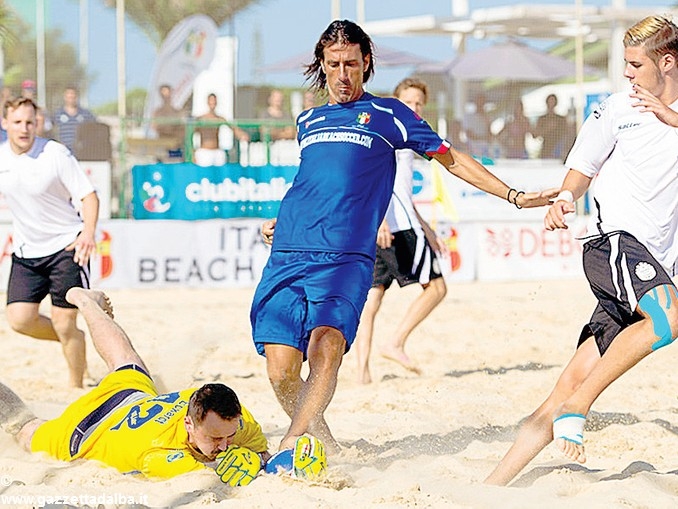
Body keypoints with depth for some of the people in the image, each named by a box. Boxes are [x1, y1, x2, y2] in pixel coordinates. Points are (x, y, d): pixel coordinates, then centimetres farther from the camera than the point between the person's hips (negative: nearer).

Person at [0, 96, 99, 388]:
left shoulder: (56, 154, -13)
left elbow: (88, 196, -12)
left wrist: (88, 232, -29)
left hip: (67, 247, -5)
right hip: (26, 252, 5)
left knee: (64, 322, -7)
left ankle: (76, 385, 13)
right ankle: (74, 342, 21)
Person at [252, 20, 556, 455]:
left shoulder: (387, 114, 14)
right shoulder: (308, 121, 25)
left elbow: (450, 158, 17)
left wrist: (513, 195, 13)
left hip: (347, 259, -3)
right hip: (288, 256, 4)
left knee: (326, 347, -29)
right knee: (282, 372, -9)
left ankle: (290, 446, -32)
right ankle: (320, 441, 13)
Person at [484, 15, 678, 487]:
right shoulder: (618, 109, 7)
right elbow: (581, 169, 11)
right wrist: (565, 198, -9)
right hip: (615, 239, -4)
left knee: (572, 384, -2)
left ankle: (495, 484, -1)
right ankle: (576, 409, -25)